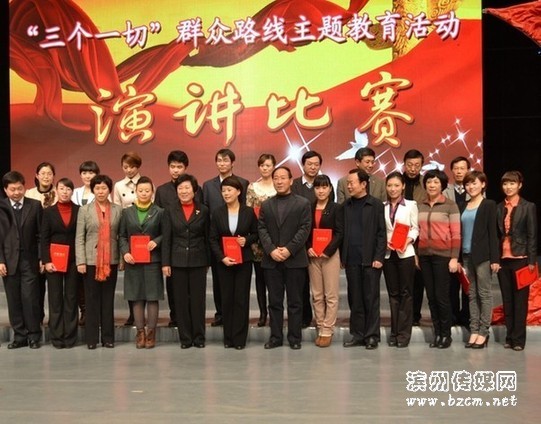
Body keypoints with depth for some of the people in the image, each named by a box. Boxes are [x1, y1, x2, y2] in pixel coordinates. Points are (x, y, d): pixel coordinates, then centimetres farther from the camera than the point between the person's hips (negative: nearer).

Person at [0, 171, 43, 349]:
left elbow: (41, 234, 3)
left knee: (30, 298, -3)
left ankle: (34, 336, 8)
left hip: (29, 260, -1)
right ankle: (19, 336, 14)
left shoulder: (35, 205, 4)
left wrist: (42, 258, -2)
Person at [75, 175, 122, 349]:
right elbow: (79, 238, 1)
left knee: (108, 300, 6)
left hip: (111, 261, 1)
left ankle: (108, 337, 14)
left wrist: (123, 257, -2)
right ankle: (91, 338, 10)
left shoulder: (118, 210, 7)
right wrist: (80, 261, -7)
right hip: (91, 260, -1)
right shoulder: (84, 210, 4)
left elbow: (121, 236, 6)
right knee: (92, 300, 4)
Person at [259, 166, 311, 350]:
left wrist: (289, 249, -15)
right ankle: (276, 336, 14)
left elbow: (305, 229, -5)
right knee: (274, 301, 7)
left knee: (295, 301, 3)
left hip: (295, 260, -3)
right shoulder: (266, 205, 13)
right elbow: (262, 229, 5)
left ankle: (295, 337, 11)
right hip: (271, 260, 3)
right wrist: (271, 250, -11)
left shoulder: (303, 203, 3)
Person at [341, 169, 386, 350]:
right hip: (351, 259, 4)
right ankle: (357, 334, 15)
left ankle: (372, 335, 9)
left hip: (370, 259, -4)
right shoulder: (346, 205, 10)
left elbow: (381, 233, -5)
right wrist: (342, 256, 5)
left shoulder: (376, 205, -2)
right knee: (354, 299, 8)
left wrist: (379, 258, -11)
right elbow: (342, 232, 11)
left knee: (371, 298, 2)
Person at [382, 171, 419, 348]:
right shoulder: (382, 206, 6)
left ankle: (404, 333, 5)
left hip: (406, 253, -2)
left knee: (406, 293, 0)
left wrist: (407, 241, -17)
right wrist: (384, 242, -12)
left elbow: (415, 228, -1)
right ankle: (394, 332, 14)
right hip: (388, 254, 2)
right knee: (393, 293, 8)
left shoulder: (411, 205, 2)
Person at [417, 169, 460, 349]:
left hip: (442, 255, -4)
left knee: (442, 296, -4)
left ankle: (446, 334, 10)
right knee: (431, 296, 7)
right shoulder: (420, 206, 10)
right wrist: (415, 254, 8)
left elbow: (456, 234, -5)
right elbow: (418, 231, 13)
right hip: (424, 255, 5)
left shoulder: (450, 206, -3)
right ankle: (437, 333, 16)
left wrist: (454, 257, -11)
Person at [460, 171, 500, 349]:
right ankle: (474, 330, 12)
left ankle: (483, 332, 3)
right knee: (472, 294, 8)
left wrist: (494, 258, -12)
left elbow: (492, 232, -7)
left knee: (484, 294, -1)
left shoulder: (489, 205, -2)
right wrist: (458, 258, 10)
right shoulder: (463, 207, 13)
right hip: (467, 255, 5)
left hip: (482, 256, -5)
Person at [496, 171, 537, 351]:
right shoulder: (499, 208, 9)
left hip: (520, 259, -4)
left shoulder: (528, 207, -1)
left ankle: (518, 338, 7)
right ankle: (509, 336, 16)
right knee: (507, 300, 9)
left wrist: (532, 261, -9)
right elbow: (496, 234, 8)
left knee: (520, 300, 2)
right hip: (502, 259, 4)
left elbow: (532, 235, -4)